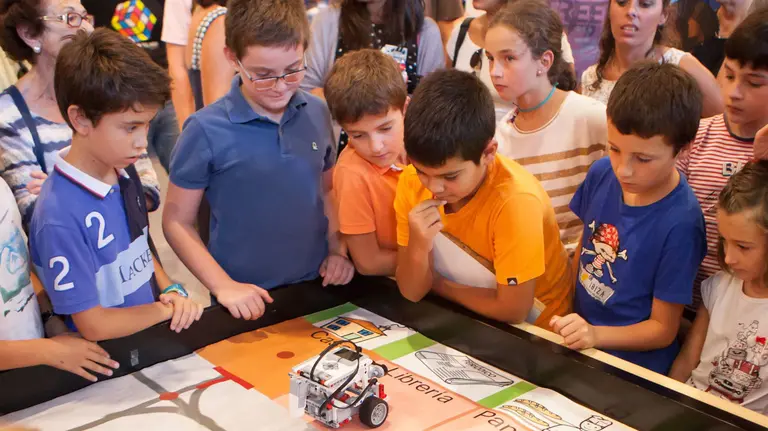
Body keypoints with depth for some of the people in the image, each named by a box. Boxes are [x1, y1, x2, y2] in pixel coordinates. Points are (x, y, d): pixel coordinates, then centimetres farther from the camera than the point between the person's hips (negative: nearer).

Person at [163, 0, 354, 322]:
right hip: (249, 302, -3)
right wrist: (223, 285, -16)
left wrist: (338, 250, 2)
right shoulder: (206, 130, -14)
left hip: (317, 288, 4)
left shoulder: (317, 113, -2)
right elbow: (177, 222, -7)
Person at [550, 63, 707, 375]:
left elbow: (663, 329, -11)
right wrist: (563, 320, 1)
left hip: (634, 368, -6)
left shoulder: (679, 223, -21)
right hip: (578, 348, 6)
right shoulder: (601, 174, -5)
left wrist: (594, 334, -25)